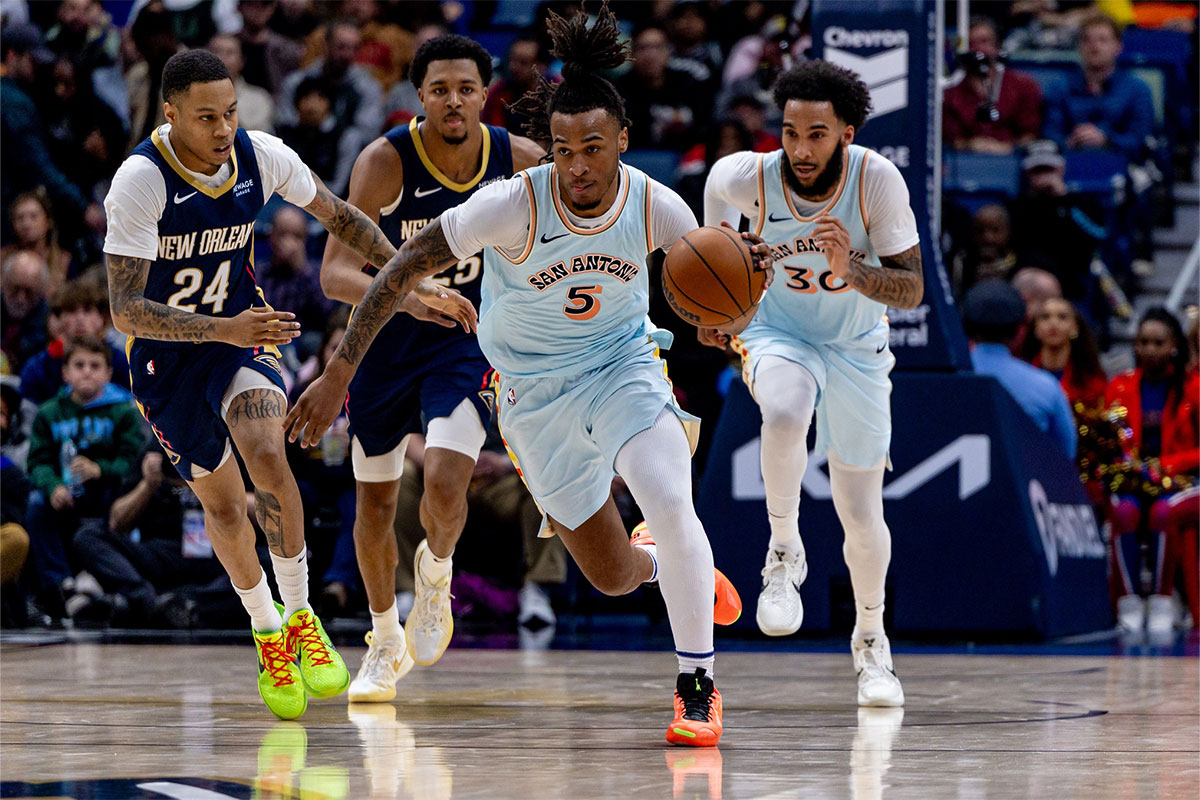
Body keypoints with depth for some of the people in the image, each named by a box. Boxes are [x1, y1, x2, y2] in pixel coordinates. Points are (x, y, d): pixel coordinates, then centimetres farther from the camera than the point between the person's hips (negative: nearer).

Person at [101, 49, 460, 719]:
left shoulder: (261, 156, -15)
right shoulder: (141, 181, -27)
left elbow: (340, 217, 5)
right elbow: (127, 310, -30)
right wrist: (221, 330, -41)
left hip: (243, 328, 2)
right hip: (166, 354, -2)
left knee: (267, 456, -24)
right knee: (223, 504, 5)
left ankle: (299, 614, -7)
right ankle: (267, 635, 29)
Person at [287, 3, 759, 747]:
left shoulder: (655, 206, -18)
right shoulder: (514, 204, -27)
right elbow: (403, 271, -20)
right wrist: (339, 374, -22)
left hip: (624, 366, 1)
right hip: (536, 395, -1)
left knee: (672, 504, -26)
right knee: (613, 578, 7)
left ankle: (698, 684, -9)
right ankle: (664, 564, 47)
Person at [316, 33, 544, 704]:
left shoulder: (519, 162, -13)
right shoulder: (385, 162, -20)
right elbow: (336, 273, -26)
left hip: (467, 341, 0)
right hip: (385, 339, 0)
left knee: (444, 483, -23)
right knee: (375, 502, 11)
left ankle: (436, 574, 12)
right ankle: (386, 641, 34)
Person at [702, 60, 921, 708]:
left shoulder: (878, 180, -25)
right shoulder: (748, 178, -24)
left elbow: (911, 291, -21)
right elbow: (717, 181, 3)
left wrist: (850, 269, -42)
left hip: (856, 347, 1)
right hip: (778, 334, -1)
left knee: (863, 516, 4)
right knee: (784, 412, -38)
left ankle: (871, 640, 30)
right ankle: (784, 552, -15)